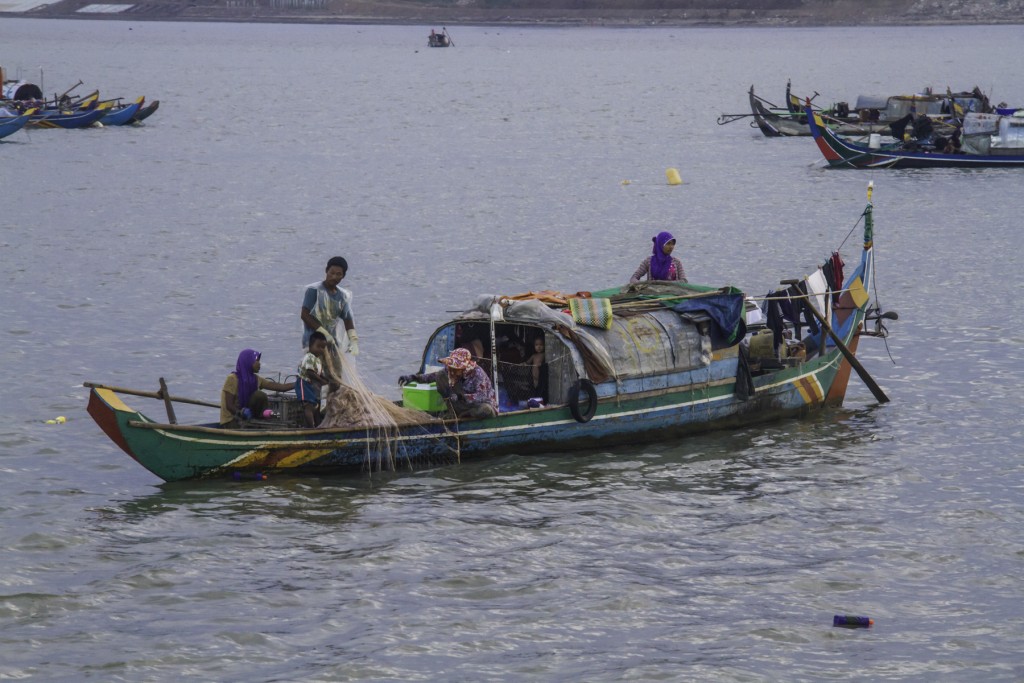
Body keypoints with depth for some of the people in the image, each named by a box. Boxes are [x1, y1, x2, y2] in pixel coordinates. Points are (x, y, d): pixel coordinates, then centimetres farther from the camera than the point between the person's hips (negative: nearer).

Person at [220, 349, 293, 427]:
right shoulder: (232, 379, -14)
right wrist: (242, 413, -34)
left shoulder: (255, 379, 5)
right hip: (230, 421, -6)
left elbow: (279, 387, -5)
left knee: (260, 396, -15)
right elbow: (229, 406, -18)